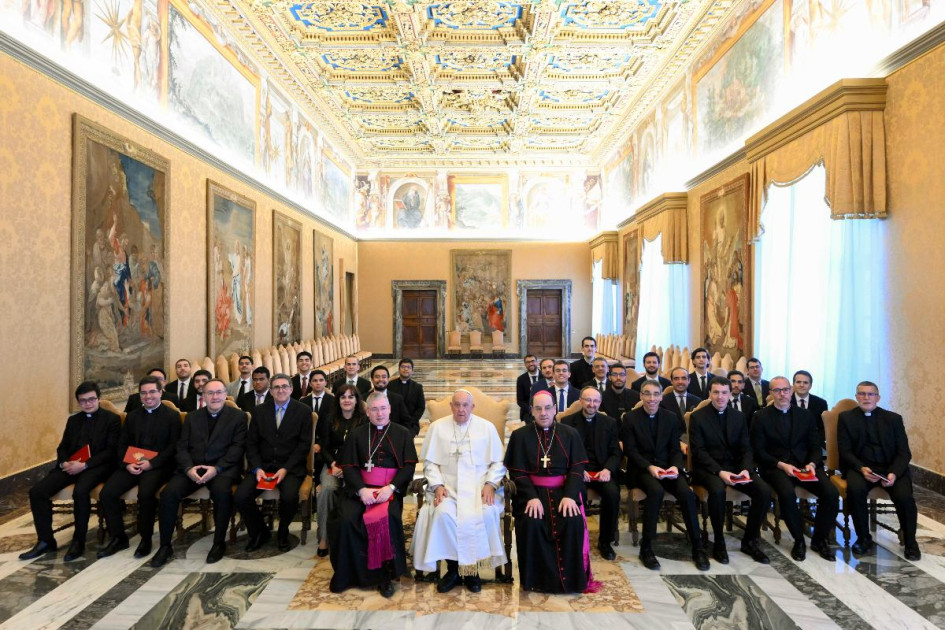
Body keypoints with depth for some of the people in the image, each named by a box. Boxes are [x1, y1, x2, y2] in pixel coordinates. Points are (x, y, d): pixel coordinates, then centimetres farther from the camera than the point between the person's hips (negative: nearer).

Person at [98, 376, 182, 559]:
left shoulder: (172, 415, 2)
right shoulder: (132, 416, 18)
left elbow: (174, 446, -5)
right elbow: (122, 445, 13)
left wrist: (151, 463, -17)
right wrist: (126, 464, -6)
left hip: (158, 466, -5)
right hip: (131, 465, 5)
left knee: (145, 493, -31)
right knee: (106, 493, -17)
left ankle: (146, 538, -9)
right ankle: (118, 538, 2)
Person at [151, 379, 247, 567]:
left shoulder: (238, 416, 5)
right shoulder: (192, 417, 17)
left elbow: (237, 447, -4)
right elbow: (182, 447, 9)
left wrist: (216, 468, -18)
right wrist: (189, 468, -11)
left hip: (223, 467, -4)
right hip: (192, 467, 4)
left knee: (222, 491, -33)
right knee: (168, 493, -22)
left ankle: (219, 543, -13)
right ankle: (165, 546, -3)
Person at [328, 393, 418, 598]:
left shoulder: (402, 434, 10)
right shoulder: (356, 434, 13)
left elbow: (409, 466, 2)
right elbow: (348, 466, 5)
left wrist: (391, 488, -14)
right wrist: (361, 489, -12)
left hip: (389, 490, -1)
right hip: (359, 489, 2)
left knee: (387, 518, -30)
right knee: (346, 519, -25)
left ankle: (385, 575, -10)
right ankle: (346, 574, -3)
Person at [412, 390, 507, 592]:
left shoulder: (487, 427, 7)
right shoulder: (437, 427, 8)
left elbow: (498, 462, 7)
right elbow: (429, 462, 6)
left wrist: (490, 484, -9)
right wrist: (437, 485, -9)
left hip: (480, 487, 0)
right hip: (447, 487, 0)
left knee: (486, 514, -29)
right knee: (443, 513, -29)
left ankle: (472, 568, -6)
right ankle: (453, 567, -7)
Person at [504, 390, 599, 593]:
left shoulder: (570, 434, 8)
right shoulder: (520, 436, 5)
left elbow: (577, 469, 0)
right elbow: (517, 472, -2)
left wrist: (569, 496, -17)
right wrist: (532, 497, -18)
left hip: (564, 491, 1)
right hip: (532, 492, -1)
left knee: (573, 522, -26)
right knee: (531, 523, -29)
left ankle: (570, 578, -3)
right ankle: (539, 578, -6)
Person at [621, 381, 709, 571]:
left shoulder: (671, 417, 7)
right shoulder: (630, 418, -3)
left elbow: (675, 449, 6)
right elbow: (630, 451, -7)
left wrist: (675, 467, -15)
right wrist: (649, 467, -22)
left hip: (667, 467, 3)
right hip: (641, 469, -3)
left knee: (686, 493, -24)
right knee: (656, 491, -33)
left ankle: (697, 547, -6)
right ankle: (646, 547, -19)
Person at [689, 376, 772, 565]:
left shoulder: (738, 417, 11)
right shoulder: (697, 417, -3)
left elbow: (746, 449, 7)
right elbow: (698, 451, -10)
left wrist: (746, 469, -14)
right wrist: (719, 472, -23)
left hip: (735, 467, 5)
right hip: (708, 468, -4)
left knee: (765, 491, -19)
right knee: (717, 490, -35)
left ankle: (750, 540, 2)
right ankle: (719, 543, -13)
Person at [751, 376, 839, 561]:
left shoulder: (805, 415, 13)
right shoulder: (761, 417, 2)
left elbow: (815, 445, 11)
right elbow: (758, 450, -2)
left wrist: (812, 464, -9)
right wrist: (781, 465, -16)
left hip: (805, 464, 4)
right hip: (776, 467, -4)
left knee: (832, 494, -21)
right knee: (787, 493, -33)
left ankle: (819, 539, 2)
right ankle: (798, 540, -8)